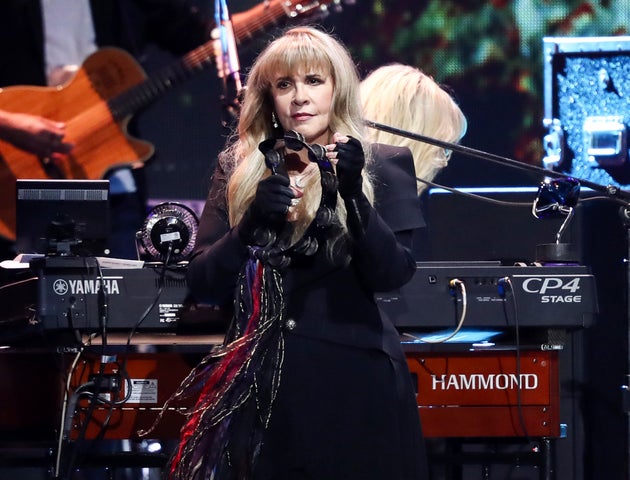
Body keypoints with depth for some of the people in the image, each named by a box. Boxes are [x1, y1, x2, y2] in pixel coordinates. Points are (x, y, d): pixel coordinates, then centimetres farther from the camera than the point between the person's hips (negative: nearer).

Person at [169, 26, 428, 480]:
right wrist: (253, 222, -13)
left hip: (352, 380, -2)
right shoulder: (239, 167, 8)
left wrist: (354, 194, -23)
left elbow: (393, 275, -9)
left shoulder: (382, 165, 3)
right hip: (259, 384, 2)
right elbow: (203, 283, 2)